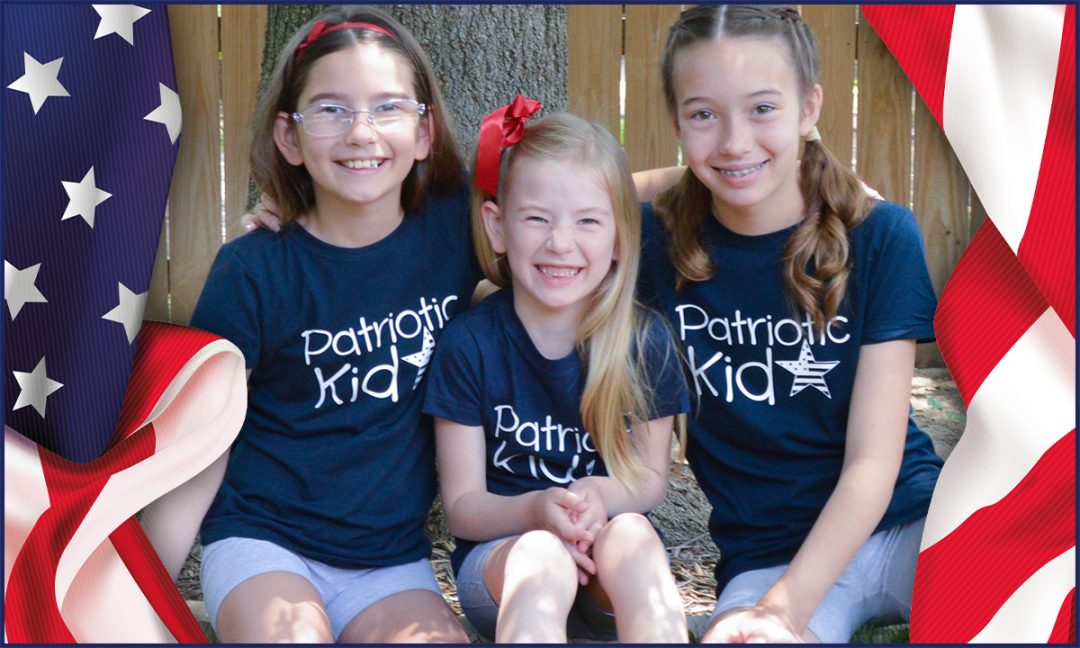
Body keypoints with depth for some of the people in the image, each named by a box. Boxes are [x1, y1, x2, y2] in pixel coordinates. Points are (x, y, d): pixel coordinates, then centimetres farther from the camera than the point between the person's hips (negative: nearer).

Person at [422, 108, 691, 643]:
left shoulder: (645, 342, -3)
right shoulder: (468, 344, -6)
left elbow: (651, 478, 5)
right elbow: (461, 506, -4)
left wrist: (602, 495, -20)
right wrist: (535, 510, -26)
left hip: (612, 581, 1)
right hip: (500, 558, -1)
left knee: (631, 534, -33)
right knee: (540, 556, -35)